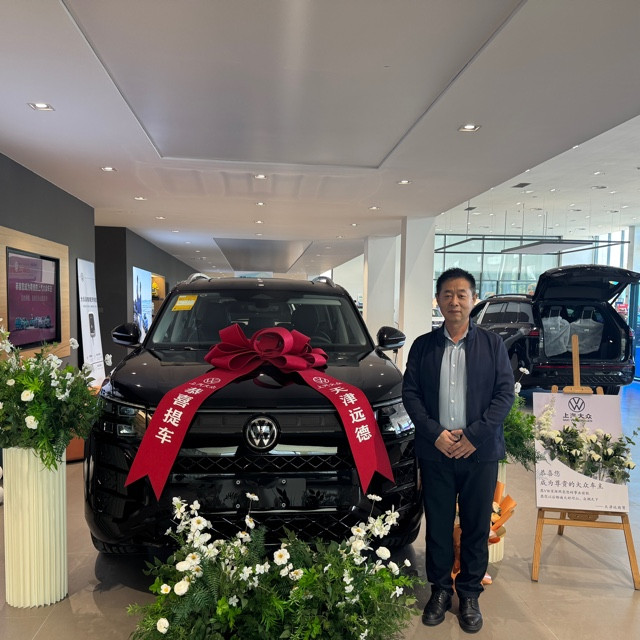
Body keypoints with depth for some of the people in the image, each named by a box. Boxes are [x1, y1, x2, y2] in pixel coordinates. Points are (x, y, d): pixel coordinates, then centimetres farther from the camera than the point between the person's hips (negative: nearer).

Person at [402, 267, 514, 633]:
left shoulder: (493, 344, 1)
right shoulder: (423, 346, 2)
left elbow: (505, 393, -3)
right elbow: (410, 393, 0)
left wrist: (475, 434, -13)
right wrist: (435, 433, -12)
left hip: (480, 452, 0)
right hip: (435, 452, 1)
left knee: (477, 527, 11)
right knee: (438, 524, 12)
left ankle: (470, 593, 30)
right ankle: (440, 588, 31)